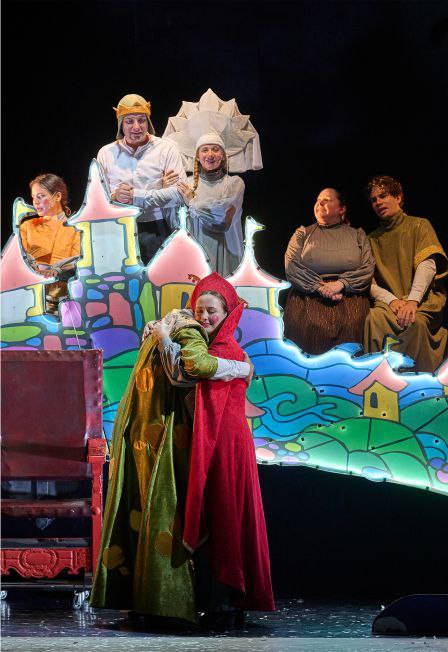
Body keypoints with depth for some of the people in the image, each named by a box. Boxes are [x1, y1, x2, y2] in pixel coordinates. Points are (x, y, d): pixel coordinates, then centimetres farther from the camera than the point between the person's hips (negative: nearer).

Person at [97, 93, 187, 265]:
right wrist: (114, 198, -15)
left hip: (157, 231, -1)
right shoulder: (106, 153, 13)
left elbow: (179, 193, -6)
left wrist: (136, 197, -12)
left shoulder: (166, 149, 5)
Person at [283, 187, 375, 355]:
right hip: (308, 297, 0)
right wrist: (320, 287, -8)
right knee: (312, 328, -24)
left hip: (349, 296, 0)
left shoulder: (357, 235, 18)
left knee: (350, 327, -26)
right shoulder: (303, 234, 19)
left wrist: (340, 284, -11)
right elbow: (291, 266, 5)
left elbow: (368, 268, 5)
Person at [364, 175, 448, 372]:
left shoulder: (419, 225, 9)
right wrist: (392, 300, -13)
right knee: (375, 317, -33)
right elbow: (369, 283, 8)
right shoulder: (372, 239, 19)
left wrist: (412, 301, -22)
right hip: (388, 301, 2)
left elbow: (428, 265, -7)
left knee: (415, 321, -36)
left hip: (423, 298, -2)